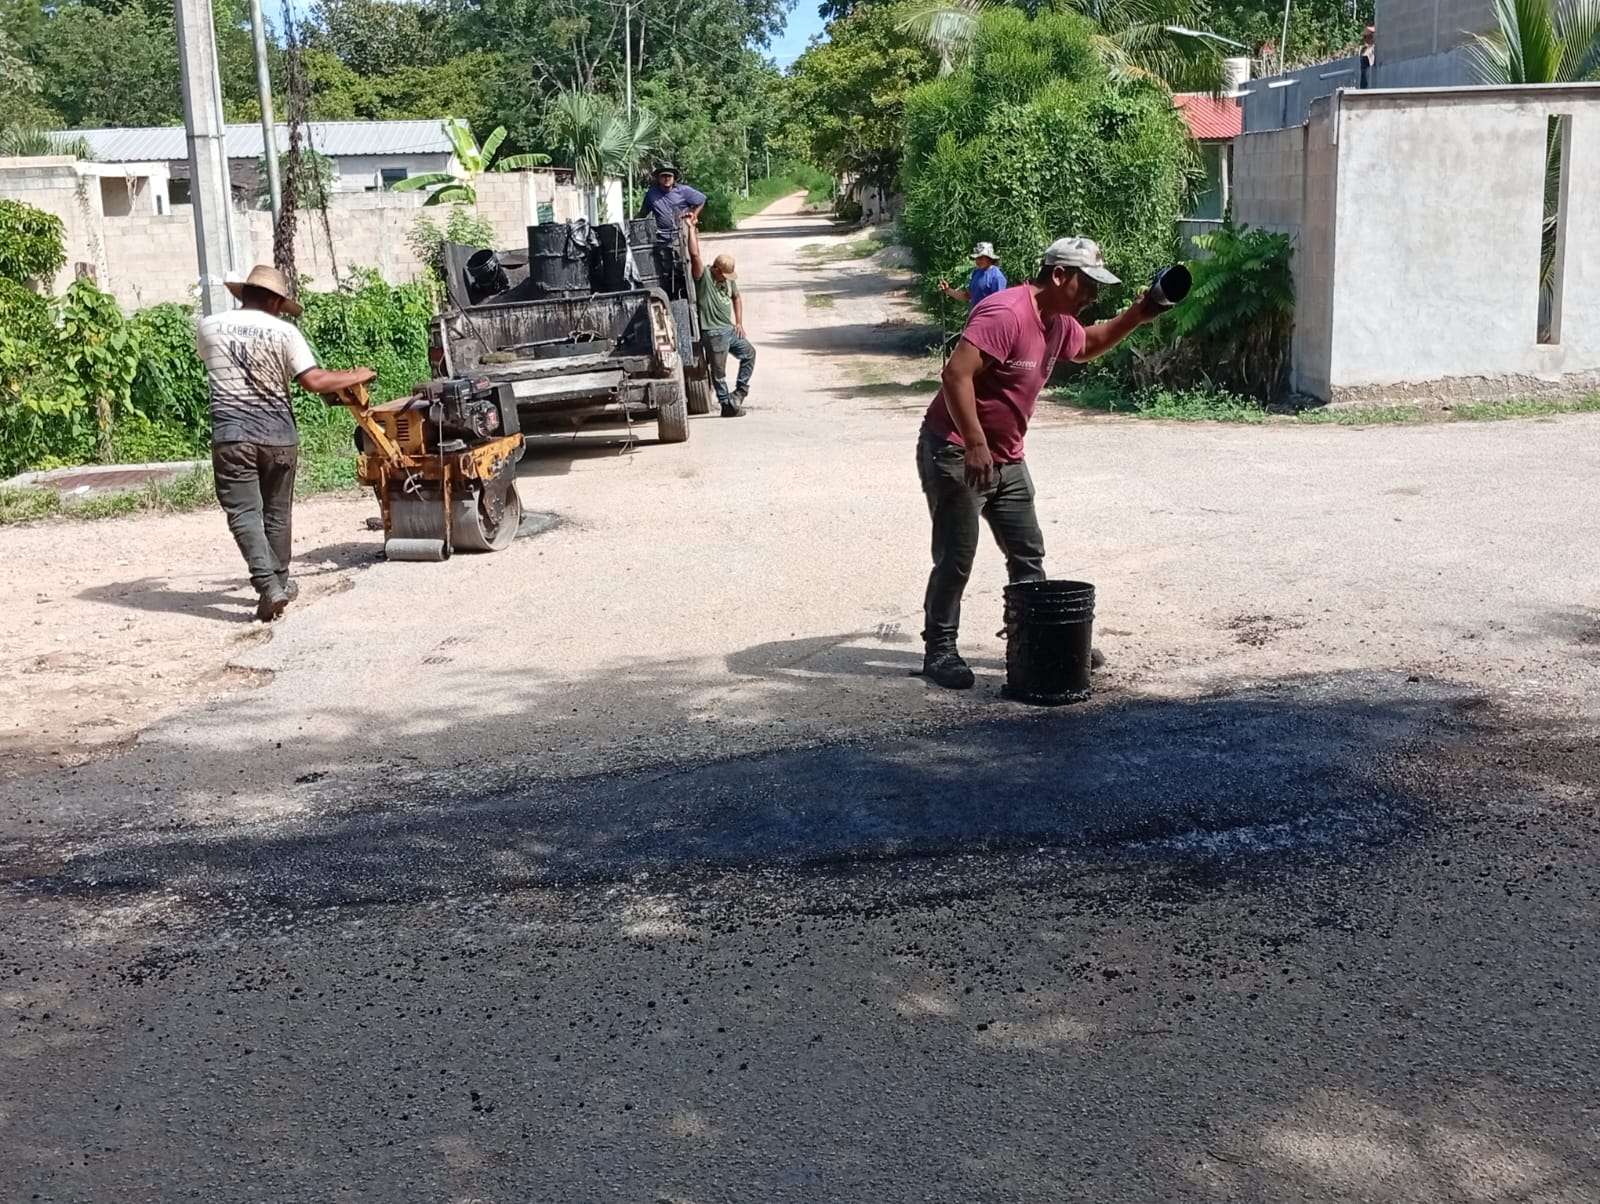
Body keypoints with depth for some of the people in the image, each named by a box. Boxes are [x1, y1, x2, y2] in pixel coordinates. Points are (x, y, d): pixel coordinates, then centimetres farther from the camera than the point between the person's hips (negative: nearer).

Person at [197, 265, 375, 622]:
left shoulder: (210, 326, 5)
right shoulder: (284, 332, -4)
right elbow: (314, 381, -11)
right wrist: (356, 376, 2)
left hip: (231, 435, 0)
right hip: (278, 435, 0)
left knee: (244, 513, -2)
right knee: (276, 513, 15)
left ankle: (269, 586, -18)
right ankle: (279, 582, 28)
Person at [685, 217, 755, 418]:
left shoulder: (729, 279, 11)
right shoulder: (703, 276, -11)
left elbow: (736, 297, 25)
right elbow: (694, 254, -25)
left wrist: (739, 322, 15)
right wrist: (691, 228, -21)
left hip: (729, 329, 8)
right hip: (713, 332, -8)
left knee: (749, 352, 16)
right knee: (718, 371, -1)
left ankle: (740, 391, 22)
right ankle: (727, 405, 8)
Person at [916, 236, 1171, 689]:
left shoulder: (1059, 323, 8)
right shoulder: (1005, 313, -23)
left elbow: (1089, 345, 31)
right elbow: (956, 374, -30)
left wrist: (1138, 314, 14)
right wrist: (976, 446, -33)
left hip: (1006, 460, 9)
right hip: (956, 453, -9)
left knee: (1028, 555, 11)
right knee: (956, 558, -4)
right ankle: (939, 651, 7)